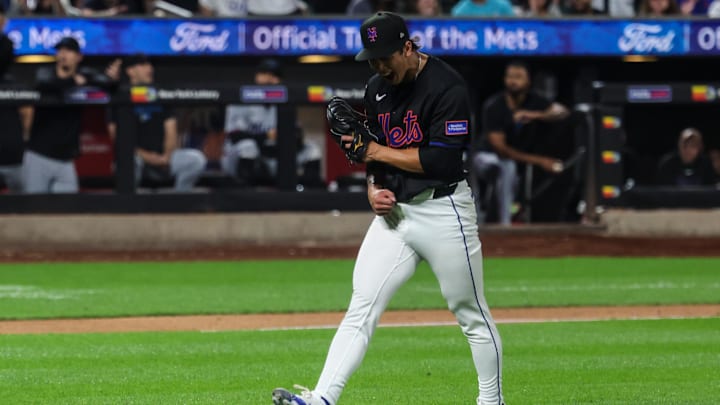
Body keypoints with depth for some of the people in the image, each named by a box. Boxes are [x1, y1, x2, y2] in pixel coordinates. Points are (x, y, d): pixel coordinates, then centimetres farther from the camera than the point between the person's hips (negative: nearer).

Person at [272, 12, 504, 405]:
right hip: (394, 211, 6)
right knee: (360, 309, -5)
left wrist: (377, 152, -14)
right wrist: (373, 188, 0)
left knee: (472, 315, 4)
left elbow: (442, 160, -21)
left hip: (443, 210, -6)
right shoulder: (377, 88, 10)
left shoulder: (447, 87, -15)